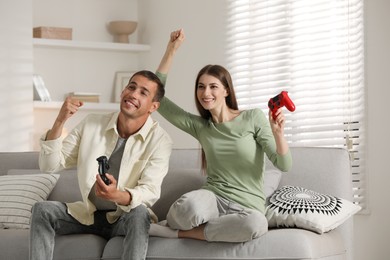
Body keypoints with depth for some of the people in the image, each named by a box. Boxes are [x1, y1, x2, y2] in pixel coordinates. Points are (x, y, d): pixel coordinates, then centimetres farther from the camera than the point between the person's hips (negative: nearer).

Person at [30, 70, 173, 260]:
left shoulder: (159, 140, -14)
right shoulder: (91, 124, -5)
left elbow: (150, 192, -23)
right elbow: (50, 165, -7)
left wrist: (117, 195, -45)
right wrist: (59, 122, -21)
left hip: (127, 217, -3)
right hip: (88, 214, 3)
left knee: (139, 213, -36)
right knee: (43, 210, -20)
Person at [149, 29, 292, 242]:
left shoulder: (254, 118, 1)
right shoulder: (199, 126, 10)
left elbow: (284, 165, -3)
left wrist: (278, 133, -22)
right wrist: (171, 49, 1)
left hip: (247, 207, 0)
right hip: (213, 198, 0)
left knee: (257, 224, -40)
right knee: (190, 206, -40)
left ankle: (177, 232, -22)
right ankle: (170, 223, -5)